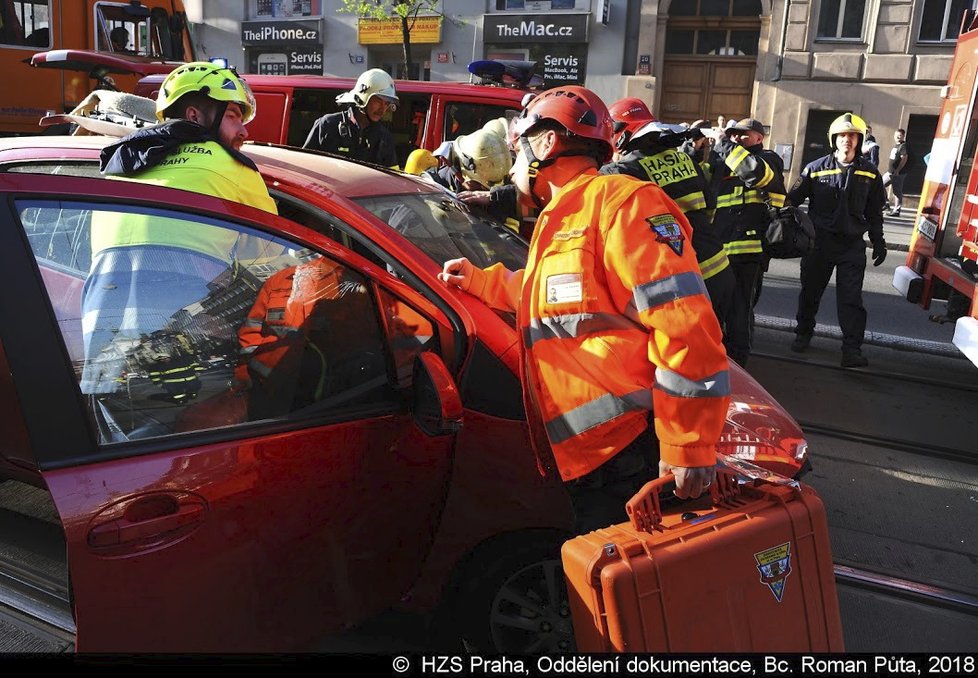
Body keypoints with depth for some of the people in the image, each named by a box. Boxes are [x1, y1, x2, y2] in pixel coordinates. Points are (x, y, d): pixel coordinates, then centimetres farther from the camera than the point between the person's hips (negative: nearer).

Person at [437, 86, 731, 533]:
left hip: (634, 457, -9)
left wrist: (688, 446, -20)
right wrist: (478, 280, 43)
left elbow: (683, 323, -18)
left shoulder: (617, 200, -9)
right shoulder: (560, 220, 24)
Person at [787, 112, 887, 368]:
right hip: (819, 241, 0)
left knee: (851, 299, -3)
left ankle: (852, 349, -3)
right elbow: (793, 198, 1)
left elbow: (875, 213, 11)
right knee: (810, 291, 12)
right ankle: (804, 333, 32)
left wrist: (878, 242, 11)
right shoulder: (815, 168, -1)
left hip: (852, 245, 0)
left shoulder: (870, 173, 5)